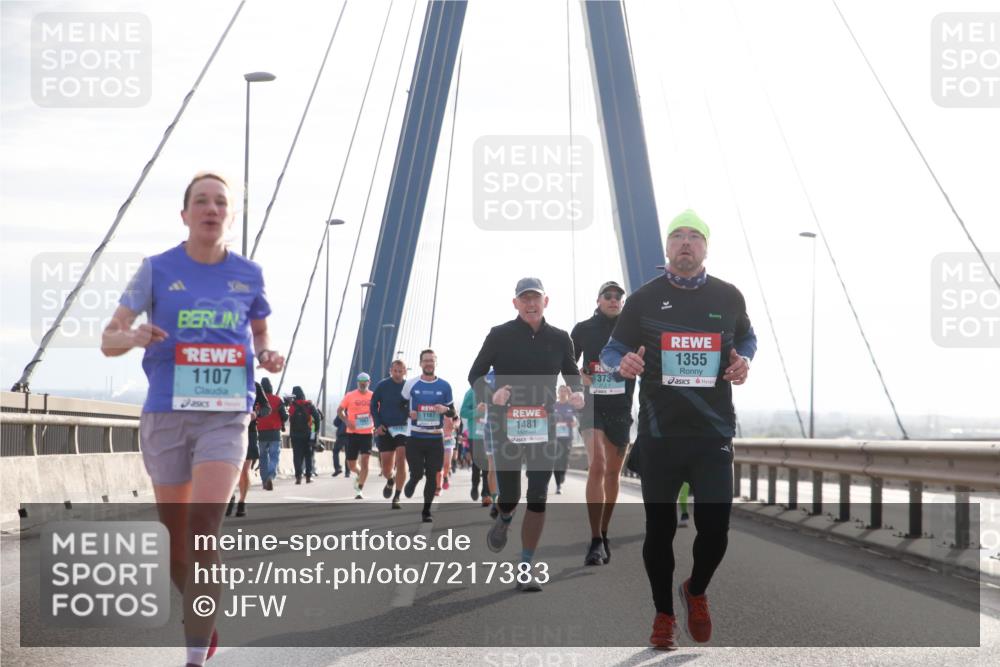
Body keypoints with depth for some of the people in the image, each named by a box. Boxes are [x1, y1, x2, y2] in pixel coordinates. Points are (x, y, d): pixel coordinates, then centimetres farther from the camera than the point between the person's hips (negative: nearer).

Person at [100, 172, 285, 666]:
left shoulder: (248, 275, 5)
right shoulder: (158, 270, 0)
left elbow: (261, 335, 21)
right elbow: (108, 339, -1)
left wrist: (268, 357, -2)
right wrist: (132, 337, -24)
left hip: (225, 416, -1)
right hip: (166, 415, 1)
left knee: (204, 525, -18)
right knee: (175, 534, 10)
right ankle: (202, 617, 37)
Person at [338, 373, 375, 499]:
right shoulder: (349, 396, -1)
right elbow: (339, 410, 2)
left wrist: (376, 425, -1)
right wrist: (347, 421, -14)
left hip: (367, 433, 0)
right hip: (353, 433, 0)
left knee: (364, 461, -12)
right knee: (351, 465, 6)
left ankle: (360, 490, -8)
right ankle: (358, 474, 41)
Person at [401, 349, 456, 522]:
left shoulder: (444, 386, 3)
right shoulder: (411, 384, 1)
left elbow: (452, 413, 10)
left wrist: (445, 410, -13)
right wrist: (408, 413, -9)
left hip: (436, 438, 1)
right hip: (415, 437, -1)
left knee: (432, 476, 2)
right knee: (417, 474, -4)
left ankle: (426, 511, 16)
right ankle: (409, 488, 32)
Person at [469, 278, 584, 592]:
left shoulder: (559, 339, 4)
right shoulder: (500, 335, -2)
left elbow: (572, 375, 16)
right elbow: (475, 375, 3)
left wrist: (577, 394, -8)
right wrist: (491, 395, -18)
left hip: (542, 426, 2)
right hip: (505, 423, -1)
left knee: (538, 499, -5)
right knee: (509, 495, 4)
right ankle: (503, 521, 45)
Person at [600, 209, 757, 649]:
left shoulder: (728, 297, 5)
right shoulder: (644, 299, 0)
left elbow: (747, 338, 22)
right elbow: (612, 350, 6)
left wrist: (744, 361, 0)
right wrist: (622, 365, -17)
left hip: (713, 434, 1)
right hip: (659, 434, 0)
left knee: (715, 527, -4)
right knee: (660, 529, 6)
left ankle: (696, 592, 28)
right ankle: (664, 614, 26)